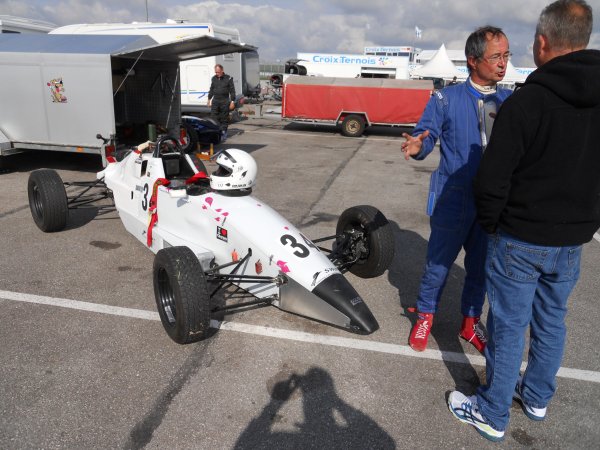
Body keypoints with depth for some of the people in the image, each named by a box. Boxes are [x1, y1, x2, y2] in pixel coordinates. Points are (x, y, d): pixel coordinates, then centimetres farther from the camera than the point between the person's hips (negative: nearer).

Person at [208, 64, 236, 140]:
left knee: (224, 118, 2)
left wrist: (232, 101, -7)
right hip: (215, 100, 3)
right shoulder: (213, 79, 11)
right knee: (214, 117, -3)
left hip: (225, 101, -3)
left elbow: (232, 91, -1)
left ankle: (223, 132, 13)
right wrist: (209, 99, 17)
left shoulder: (228, 78, -2)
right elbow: (211, 89, 21)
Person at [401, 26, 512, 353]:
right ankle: (425, 317, 30)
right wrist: (417, 146, -31)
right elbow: (426, 135, -9)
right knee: (439, 263, 7)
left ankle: (470, 323, 34)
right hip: (454, 200, -3)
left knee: (481, 266, 15)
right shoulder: (446, 99, -1)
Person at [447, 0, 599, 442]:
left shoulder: (525, 101, -20)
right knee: (551, 321, 21)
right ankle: (537, 398, 40)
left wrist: (490, 223, -2)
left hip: (521, 240, -6)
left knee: (509, 327, 6)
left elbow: (493, 179, -19)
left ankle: (492, 415, 23)